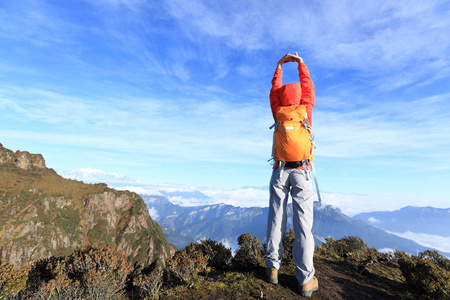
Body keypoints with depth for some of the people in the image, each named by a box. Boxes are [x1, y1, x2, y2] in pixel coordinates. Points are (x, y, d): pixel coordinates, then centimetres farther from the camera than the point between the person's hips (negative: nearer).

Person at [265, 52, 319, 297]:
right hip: (301, 172, -1)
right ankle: (306, 279, 2)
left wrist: (279, 65, 31)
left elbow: (274, 89, 20)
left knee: (276, 217, 5)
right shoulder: (305, 110, 2)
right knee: (303, 221, -3)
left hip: (280, 171, 2)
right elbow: (308, 86, 19)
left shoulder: (278, 112, 4)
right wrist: (300, 62, 30)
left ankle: (273, 268, 11)